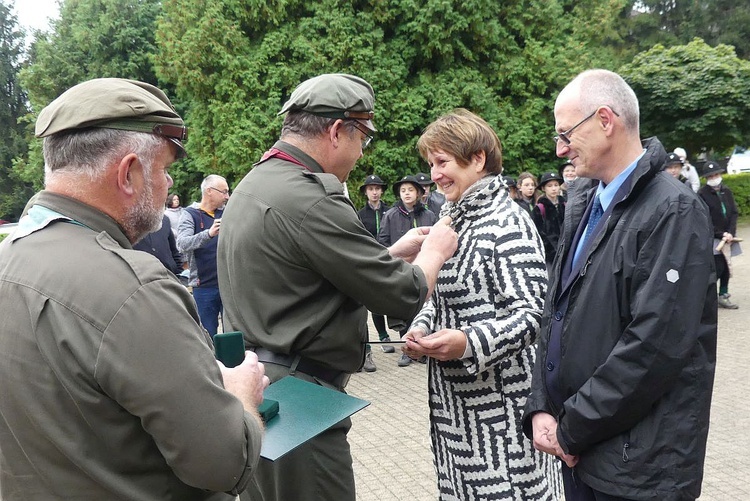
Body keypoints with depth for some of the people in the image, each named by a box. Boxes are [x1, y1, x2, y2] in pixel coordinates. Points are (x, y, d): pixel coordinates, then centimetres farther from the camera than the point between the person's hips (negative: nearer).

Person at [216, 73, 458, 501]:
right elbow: (405, 297, -17)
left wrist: (394, 253, 16)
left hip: (254, 383, 10)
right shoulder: (310, 199, -21)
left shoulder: (253, 184, 9)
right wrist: (435, 251, 3)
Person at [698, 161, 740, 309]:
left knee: (726, 266, 8)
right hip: (712, 237, -5)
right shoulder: (702, 194, -9)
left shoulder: (726, 190, 7)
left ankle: (723, 296, 19)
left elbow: (734, 212, 7)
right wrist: (721, 234, -14)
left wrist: (730, 233, -6)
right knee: (718, 267, -10)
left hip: (728, 235, 6)